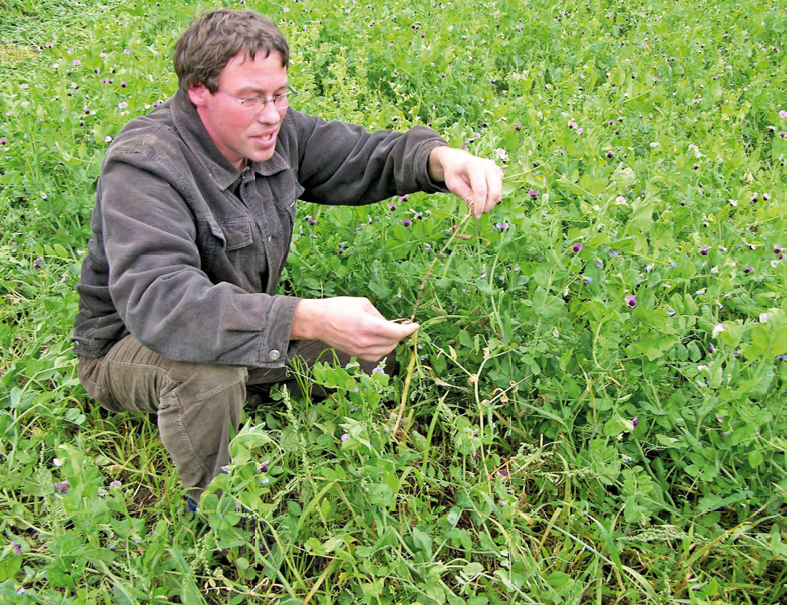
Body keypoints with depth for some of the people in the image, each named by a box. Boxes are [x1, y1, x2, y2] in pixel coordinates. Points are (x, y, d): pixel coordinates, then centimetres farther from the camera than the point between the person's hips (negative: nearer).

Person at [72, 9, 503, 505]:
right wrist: (308, 320, -52)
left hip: (246, 329, 7)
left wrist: (441, 158, -26)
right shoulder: (143, 166, -30)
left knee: (371, 333, -2)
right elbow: (156, 300, -44)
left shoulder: (275, 133, -7)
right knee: (206, 367, -39)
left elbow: (367, 156, -1)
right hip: (128, 347, -6)